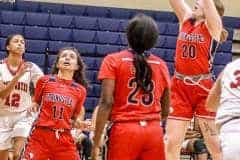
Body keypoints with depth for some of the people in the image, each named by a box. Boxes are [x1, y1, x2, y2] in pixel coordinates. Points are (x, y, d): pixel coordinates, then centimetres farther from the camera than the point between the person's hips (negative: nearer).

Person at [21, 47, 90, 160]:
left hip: (65, 139, 2)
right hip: (40, 136, -1)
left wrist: (78, 123, -4)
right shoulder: (45, 81, 6)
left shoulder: (80, 90, 9)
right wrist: (33, 107, -2)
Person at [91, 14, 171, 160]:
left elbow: (107, 102, -8)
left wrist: (96, 142, -6)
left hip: (124, 131, -3)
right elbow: (166, 110, 14)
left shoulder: (113, 61, 1)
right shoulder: (161, 65, 10)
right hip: (154, 132, 3)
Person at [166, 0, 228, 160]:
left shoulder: (213, 24, -1)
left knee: (215, 144, -2)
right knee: (172, 143, 1)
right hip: (179, 88, 4)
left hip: (204, 89, -4)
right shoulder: (186, 19, 11)